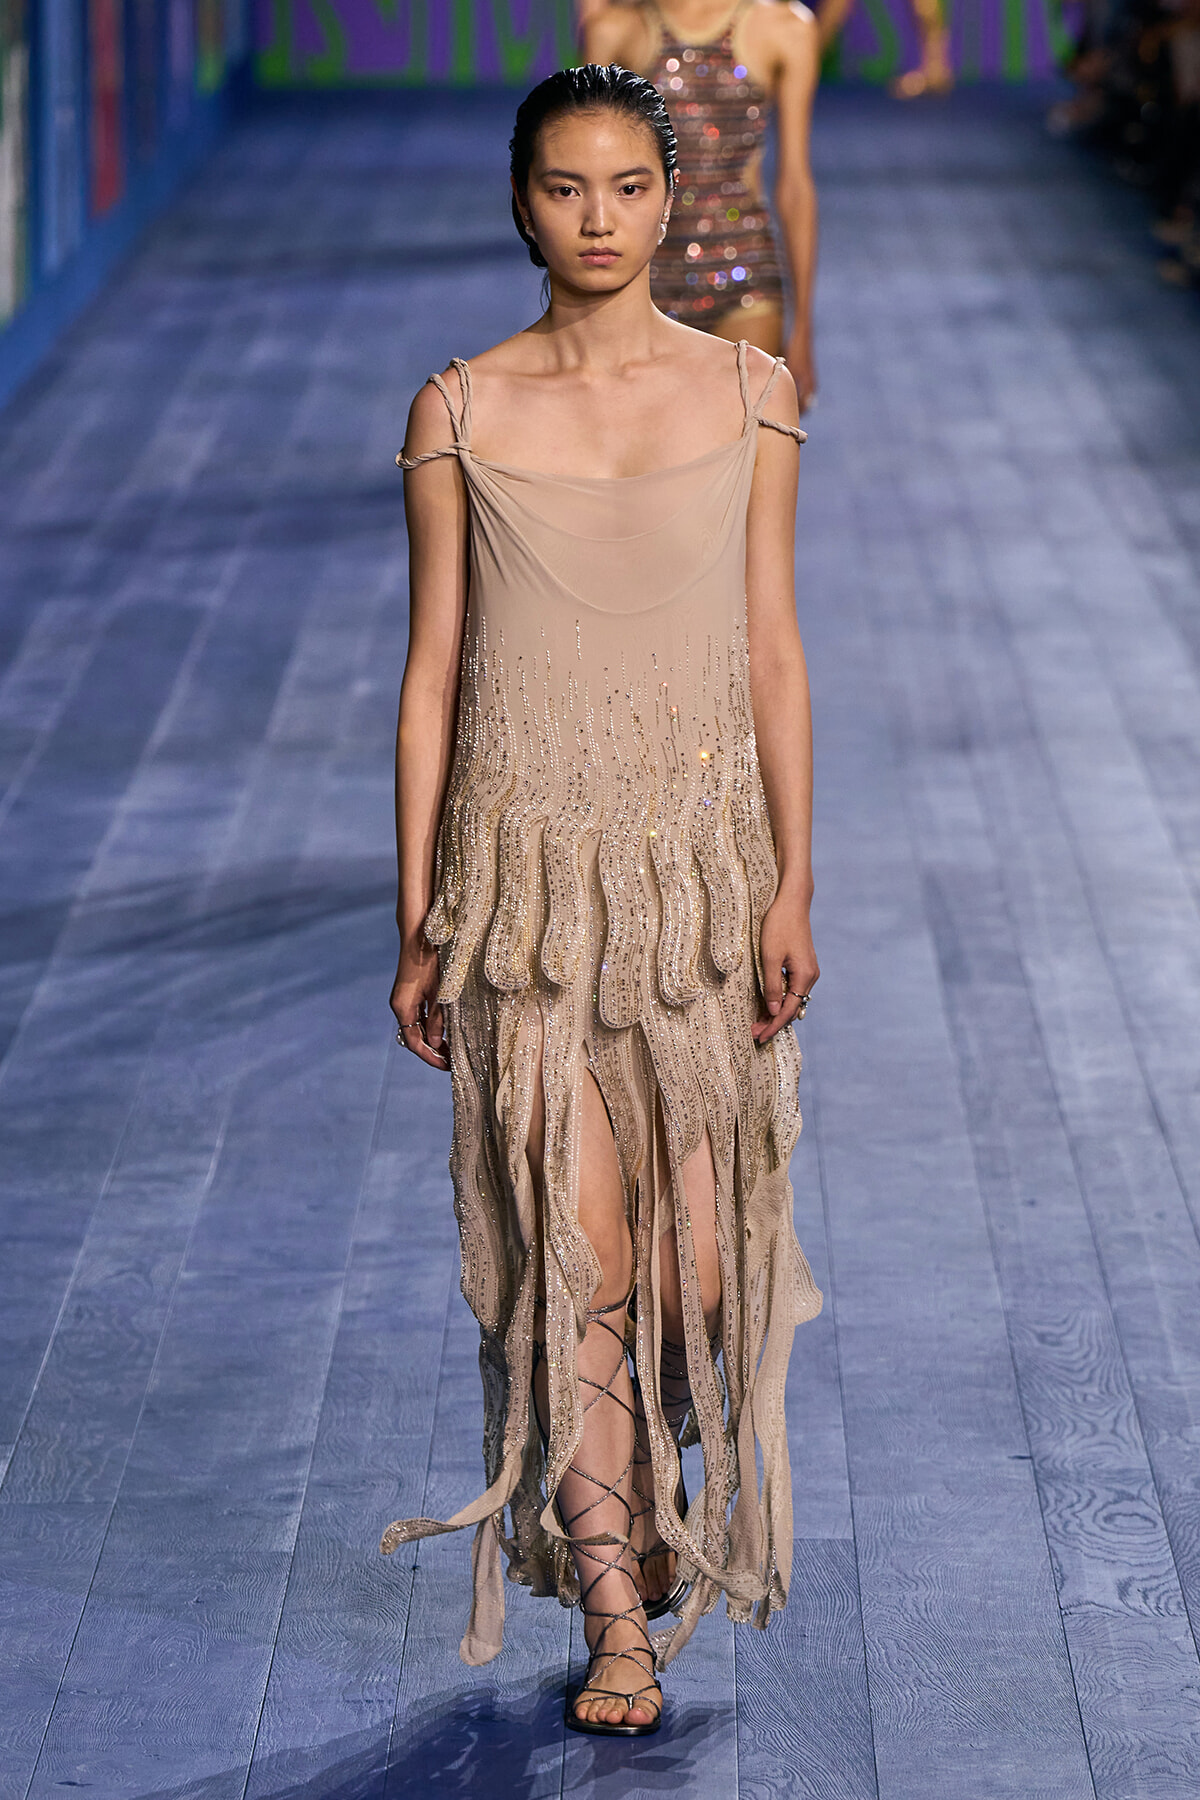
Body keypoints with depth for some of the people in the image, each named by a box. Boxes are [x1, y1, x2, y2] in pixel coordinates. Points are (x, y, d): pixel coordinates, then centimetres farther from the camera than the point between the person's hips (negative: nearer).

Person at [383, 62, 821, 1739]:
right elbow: (432, 674, 3)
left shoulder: (747, 393, 2)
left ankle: (676, 1476, 35)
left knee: (698, 1260, 2)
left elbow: (772, 652, 3)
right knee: (573, 1256, -3)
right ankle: (617, 1616, 8)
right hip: (531, 867, -1)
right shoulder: (461, 413, -1)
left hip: (701, 858, 1)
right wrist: (417, 924, 2)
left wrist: (792, 884, -2)